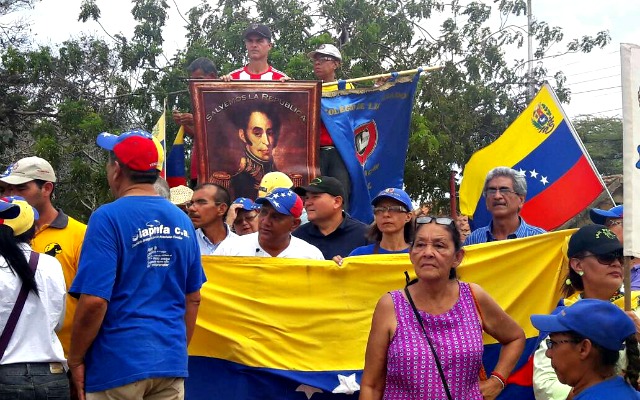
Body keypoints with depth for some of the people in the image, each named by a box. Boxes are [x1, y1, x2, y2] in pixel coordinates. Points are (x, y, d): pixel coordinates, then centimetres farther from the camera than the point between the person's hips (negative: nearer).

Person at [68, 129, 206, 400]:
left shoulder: (109, 218, -11)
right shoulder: (182, 221, 6)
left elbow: (94, 300, -17)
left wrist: (75, 359, -6)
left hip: (118, 364, -5)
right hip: (171, 362, 5)